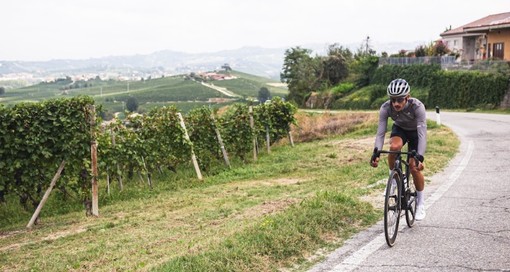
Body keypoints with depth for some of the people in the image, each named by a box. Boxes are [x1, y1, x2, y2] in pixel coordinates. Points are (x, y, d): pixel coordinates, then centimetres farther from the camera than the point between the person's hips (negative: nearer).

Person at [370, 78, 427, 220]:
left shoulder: (417, 106, -36)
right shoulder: (386, 108, -30)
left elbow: (422, 134, -39)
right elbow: (380, 133, -29)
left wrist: (420, 157, -49)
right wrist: (376, 153, -43)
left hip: (415, 132, -1)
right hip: (399, 129, 2)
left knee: (414, 167, -13)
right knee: (394, 147, -33)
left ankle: (420, 202, 9)